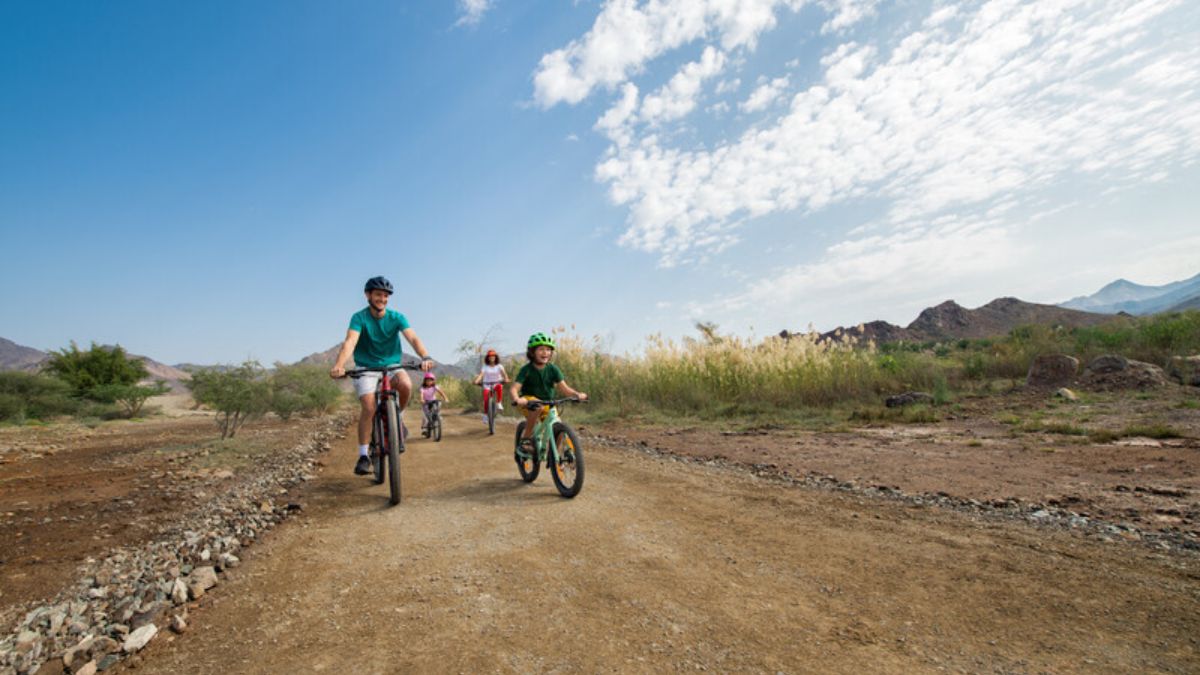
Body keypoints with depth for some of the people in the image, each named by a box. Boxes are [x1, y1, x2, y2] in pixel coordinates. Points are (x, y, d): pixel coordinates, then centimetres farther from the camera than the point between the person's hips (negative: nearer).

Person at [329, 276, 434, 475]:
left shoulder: (396, 317, -7)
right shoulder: (359, 318, -11)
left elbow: (413, 338, -21)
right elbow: (350, 342, -27)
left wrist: (425, 357, -41)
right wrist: (339, 365, -46)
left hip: (392, 365, 1)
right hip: (366, 368, -1)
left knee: (406, 385, -30)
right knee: (369, 408, -18)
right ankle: (363, 456, -5)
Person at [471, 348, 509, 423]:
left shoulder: (499, 366, -2)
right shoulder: (485, 367, -1)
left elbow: (503, 373, -17)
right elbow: (481, 374, -15)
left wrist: (506, 379, -38)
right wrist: (476, 381, -34)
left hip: (496, 383, -1)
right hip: (487, 384, 1)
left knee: (499, 386, -36)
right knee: (486, 399, -19)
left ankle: (499, 403, -21)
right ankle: (485, 414, -1)